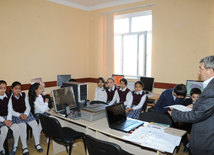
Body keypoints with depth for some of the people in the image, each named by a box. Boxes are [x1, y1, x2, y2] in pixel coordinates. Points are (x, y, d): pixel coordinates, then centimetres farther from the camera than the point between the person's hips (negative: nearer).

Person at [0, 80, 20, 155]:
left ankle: (15, 146, 1)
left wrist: (9, 119, -8)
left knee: (16, 127, -22)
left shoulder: (7, 96, 4)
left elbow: (10, 109, 6)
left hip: (7, 117, 4)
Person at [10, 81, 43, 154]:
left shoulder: (24, 95, 9)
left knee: (35, 124, -17)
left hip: (26, 113, 3)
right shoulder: (10, 97, -2)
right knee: (23, 126, -30)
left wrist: (26, 114, -10)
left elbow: (28, 106, 8)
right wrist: (19, 115, -19)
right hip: (16, 115, -3)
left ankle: (37, 144, -1)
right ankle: (24, 147, -14)